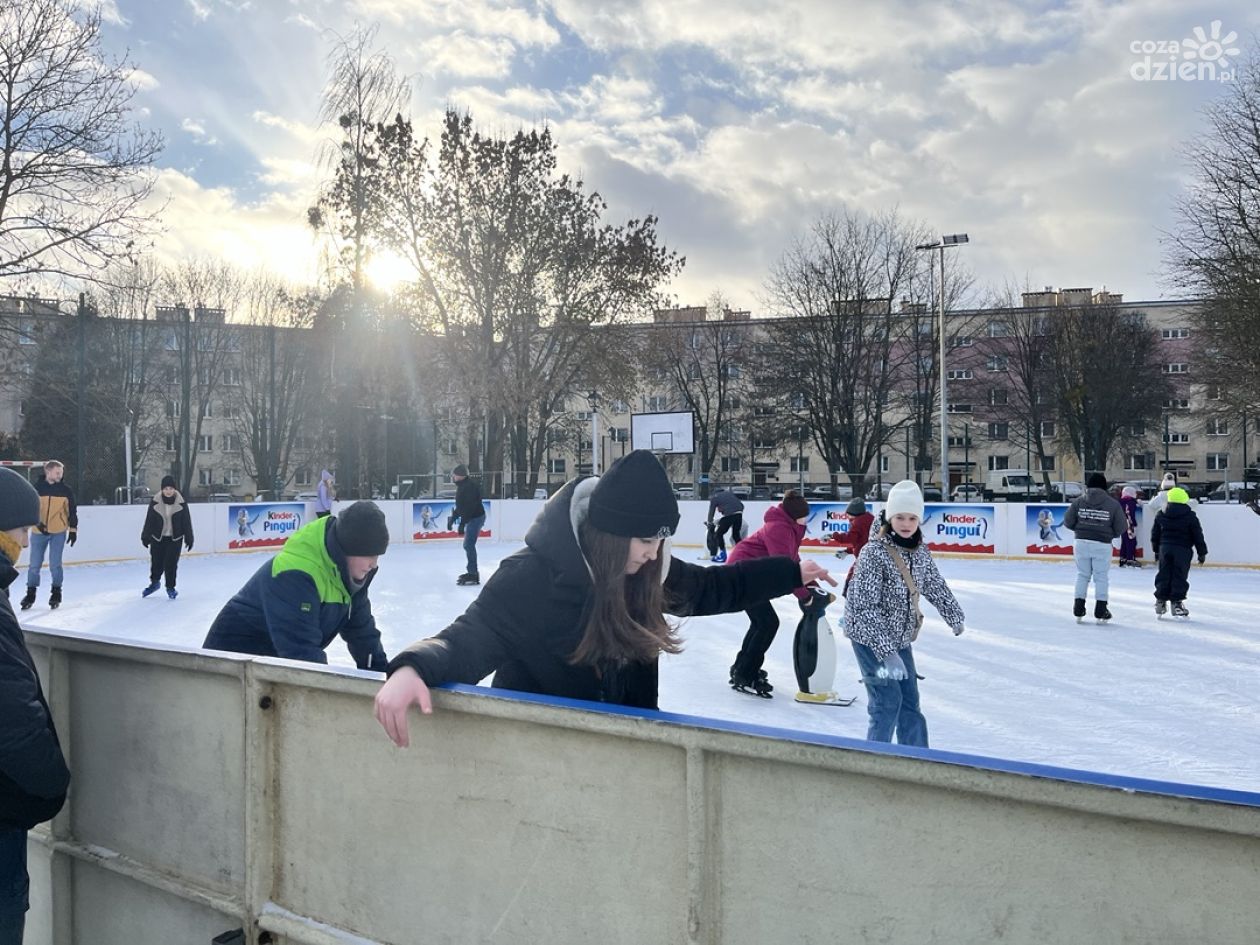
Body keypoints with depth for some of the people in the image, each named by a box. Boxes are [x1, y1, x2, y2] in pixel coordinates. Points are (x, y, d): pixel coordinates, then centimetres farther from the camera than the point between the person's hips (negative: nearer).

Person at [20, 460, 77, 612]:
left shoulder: (65, 490, -1)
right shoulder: (37, 488, -3)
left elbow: (72, 511, 4)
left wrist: (73, 530, 1)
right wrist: (38, 523, -18)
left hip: (59, 532, 0)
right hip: (39, 532, 0)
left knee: (55, 564, -1)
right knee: (34, 565, 5)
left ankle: (56, 593, 15)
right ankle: (30, 594, 18)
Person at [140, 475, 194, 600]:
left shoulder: (181, 503, -10)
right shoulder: (155, 502, -10)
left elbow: (186, 521, -4)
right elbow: (149, 520, -3)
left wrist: (189, 538, -2)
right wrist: (145, 537, 0)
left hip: (175, 538, -1)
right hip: (157, 538, 1)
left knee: (171, 564, -2)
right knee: (156, 562, 10)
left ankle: (170, 587, 15)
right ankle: (154, 583, 36)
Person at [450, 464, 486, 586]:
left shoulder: (469, 486, -21)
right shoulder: (462, 486, 13)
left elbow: (469, 506, -26)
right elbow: (460, 506, 22)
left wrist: (462, 523, -27)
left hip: (476, 517, -11)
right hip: (472, 518, 11)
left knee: (469, 545, -11)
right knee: (468, 545, 16)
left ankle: (473, 575, -11)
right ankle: (471, 572, 26)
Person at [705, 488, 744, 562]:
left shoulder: (714, 498, 13)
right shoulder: (729, 493, 26)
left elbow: (711, 512, 16)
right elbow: (741, 505, 21)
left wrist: (709, 522, 31)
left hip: (729, 515, -5)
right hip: (739, 513, 5)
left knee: (719, 534, 11)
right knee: (736, 535, 21)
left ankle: (723, 555, 8)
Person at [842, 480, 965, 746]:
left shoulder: (920, 550, -2)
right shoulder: (874, 553, -23)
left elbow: (935, 585, 17)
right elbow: (866, 607, -27)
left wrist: (955, 616, 29)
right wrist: (887, 652, -31)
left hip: (900, 637, 7)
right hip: (870, 638, -7)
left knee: (910, 701, 13)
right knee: (888, 702, -10)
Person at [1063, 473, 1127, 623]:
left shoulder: (1078, 501, -1)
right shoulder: (1113, 504, -3)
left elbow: (1068, 522, -2)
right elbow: (1121, 528, -3)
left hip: (1081, 543, 2)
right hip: (1102, 545, -2)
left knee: (1082, 575, 13)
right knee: (1101, 577, 8)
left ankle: (1078, 610, 14)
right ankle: (1100, 611, 11)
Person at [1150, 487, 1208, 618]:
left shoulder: (1161, 516, 5)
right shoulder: (1190, 516, -5)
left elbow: (1155, 534, 12)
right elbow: (1197, 536, -1)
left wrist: (1156, 550, 22)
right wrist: (1202, 552, 7)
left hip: (1165, 548, 3)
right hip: (1183, 550, -3)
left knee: (1164, 575, 9)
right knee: (1180, 576, 0)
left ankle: (1160, 600, 11)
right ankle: (1176, 603, -1)